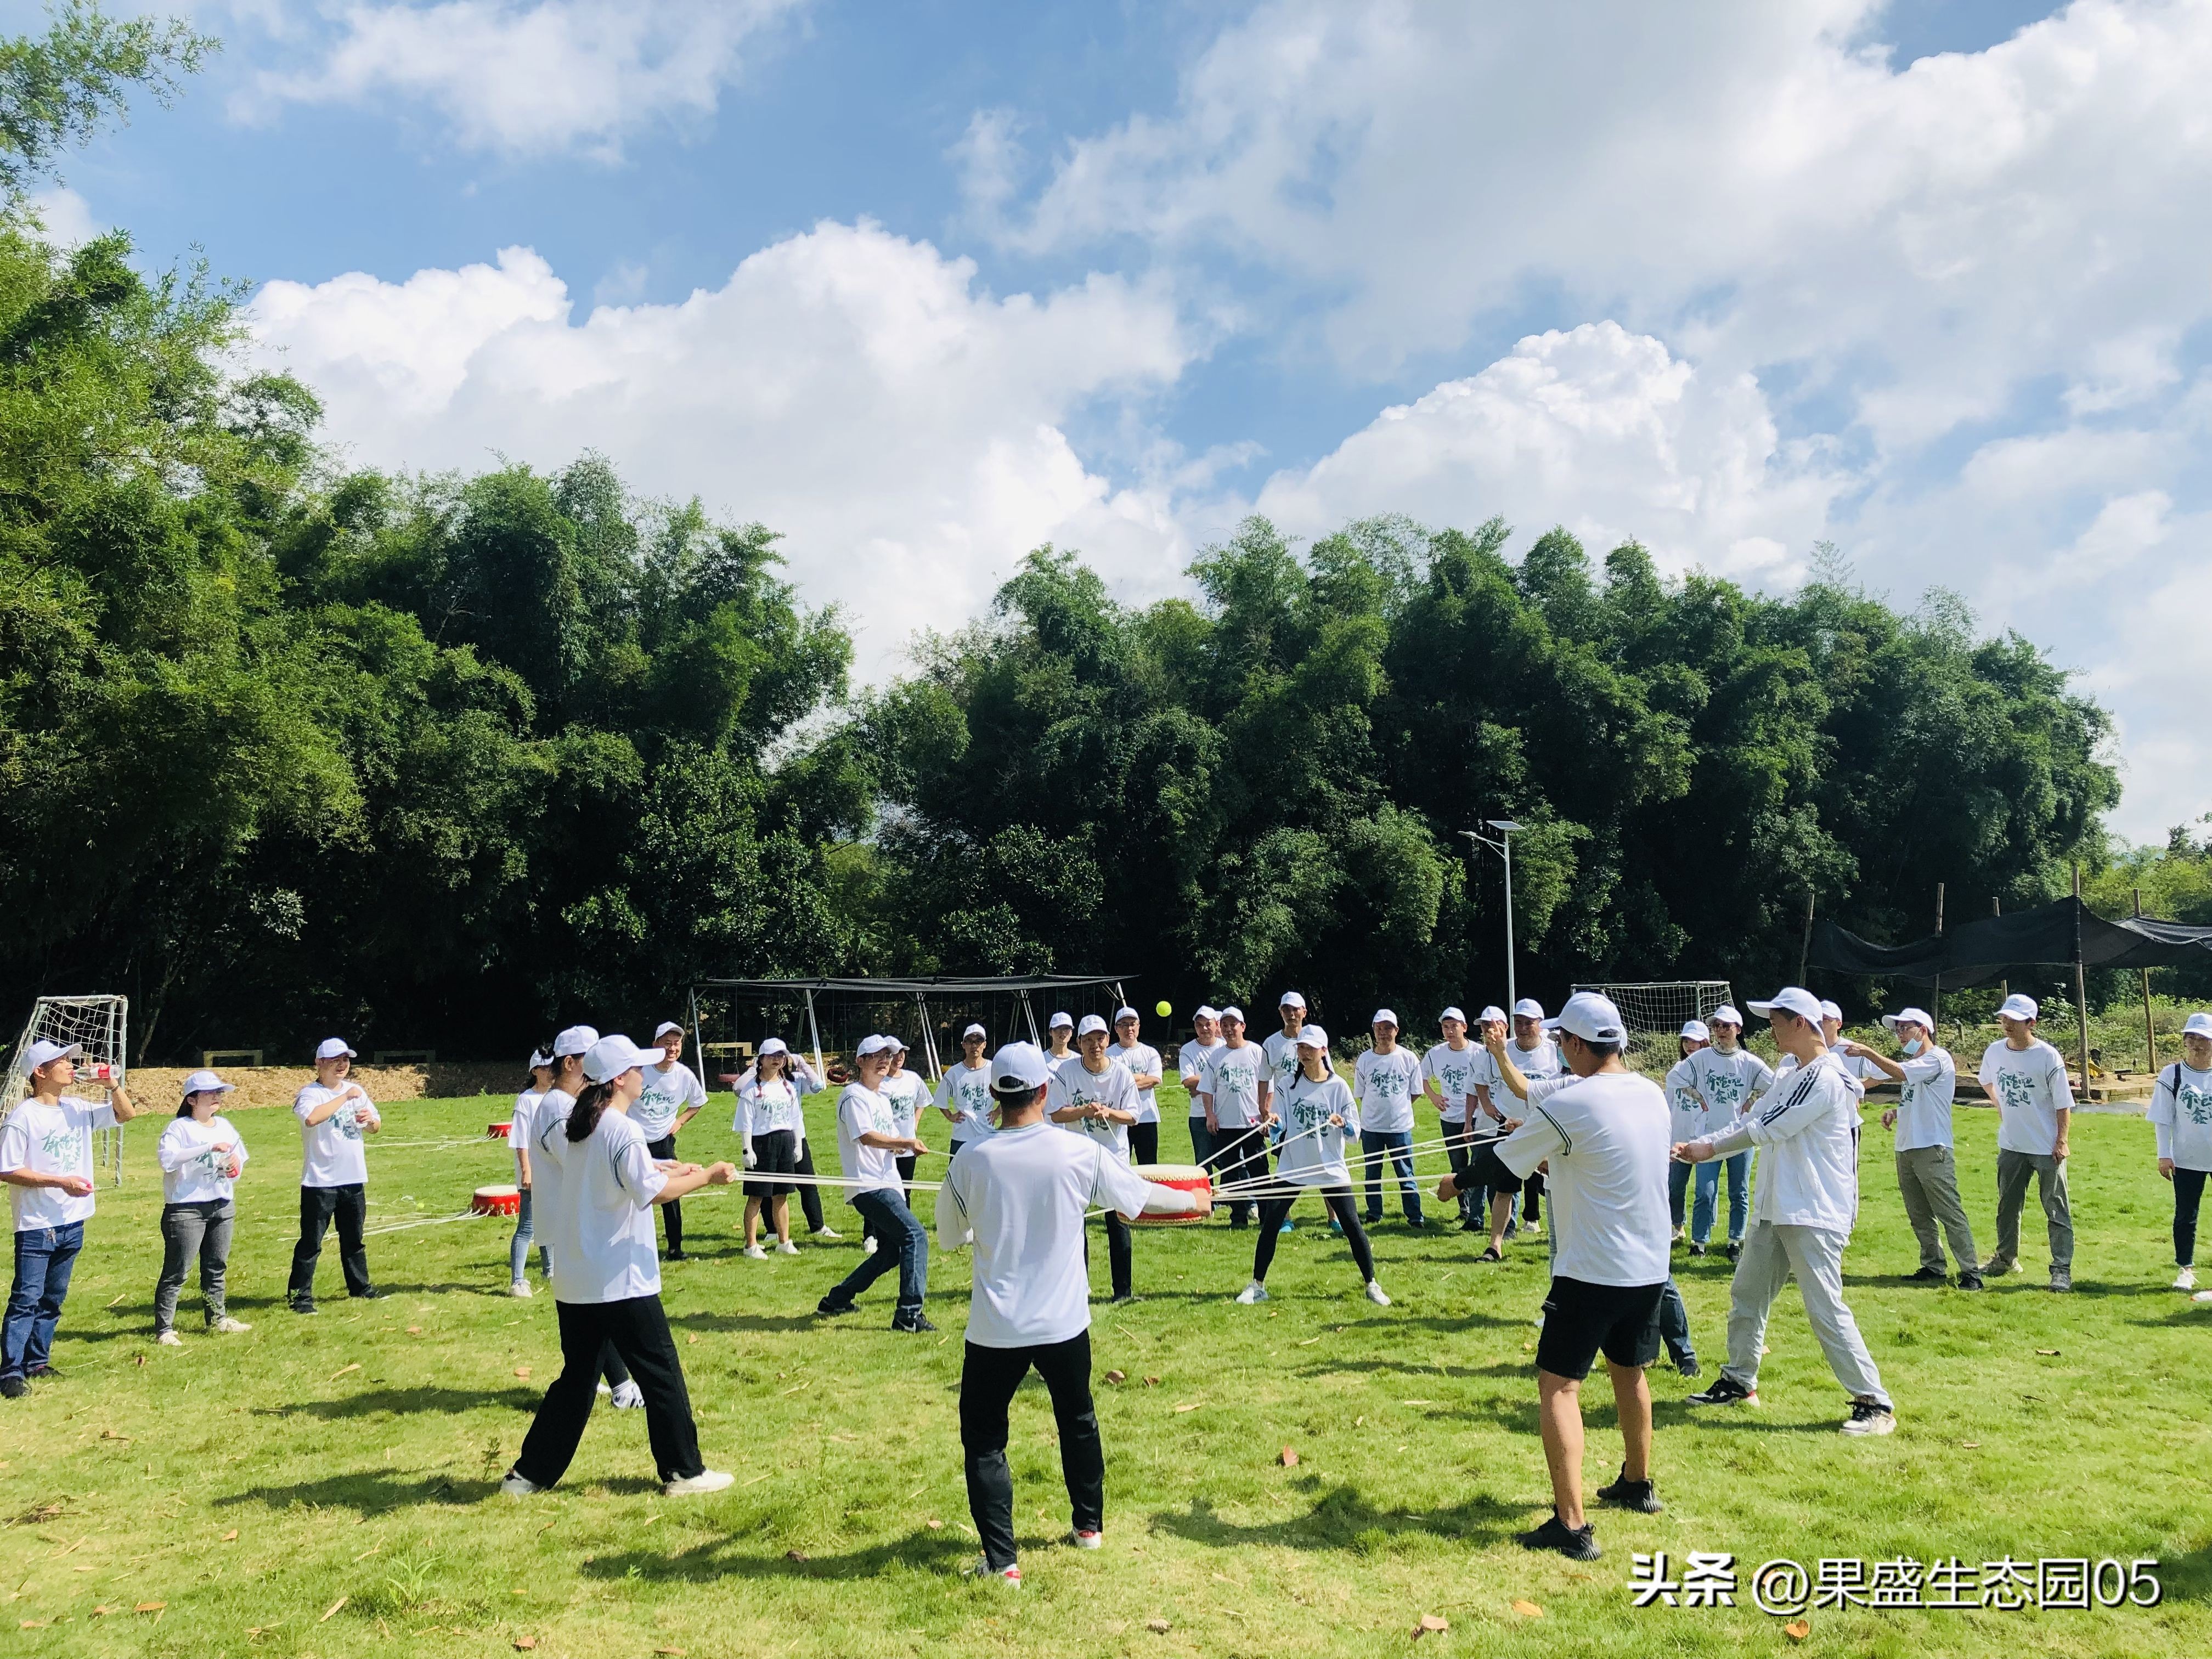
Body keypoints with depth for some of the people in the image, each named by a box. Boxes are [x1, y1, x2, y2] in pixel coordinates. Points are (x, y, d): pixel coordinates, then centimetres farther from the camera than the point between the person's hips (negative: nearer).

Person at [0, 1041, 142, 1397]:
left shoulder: (77, 1109, 6)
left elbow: (126, 1114, 15)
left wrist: (113, 1084, -2)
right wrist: (61, 1182, -19)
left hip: (72, 1224, 7)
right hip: (36, 1227, -7)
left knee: (53, 1299, 14)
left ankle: (37, 1362, 24)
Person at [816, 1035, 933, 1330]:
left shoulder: (882, 1098, 21)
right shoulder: (854, 1095, -8)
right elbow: (867, 1137, -21)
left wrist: (901, 1145, -1)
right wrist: (906, 1143, -18)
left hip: (888, 1185, 10)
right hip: (868, 1186, -10)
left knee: (892, 1251, 13)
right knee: (915, 1236, -18)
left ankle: (835, 1301, 24)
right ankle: (909, 1314, -17)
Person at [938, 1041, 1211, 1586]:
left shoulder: (971, 1161, -10)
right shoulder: (1079, 1152, -10)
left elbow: (948, 1238, 5)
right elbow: (1139, 1196, 5)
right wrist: (1194, 1201, 24)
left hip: (995, 1329, -2)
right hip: (1063, 1323, 2)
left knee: (984, 1439, 13)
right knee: (1078, 1422, 24)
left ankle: (1001, 1560, 9)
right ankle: (1089, 1525, 41)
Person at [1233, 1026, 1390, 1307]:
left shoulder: (1338, 1086, -4)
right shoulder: (1290, 1085, 3)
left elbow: (1354, 1132, -5)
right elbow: (1281, 1127, 2)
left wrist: (1343, 1124, -25)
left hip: (1331, 1168, -2)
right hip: (1293, 1168, 2)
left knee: (1352, 1225, -4)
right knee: (1270, 1223, -2)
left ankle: (1371, 1285, 13)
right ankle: (1257, 1286, 10)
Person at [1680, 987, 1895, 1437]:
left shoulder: (1825, 1078, -17)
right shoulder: (1796, 1078, 15)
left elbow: (1765, 1130, -18)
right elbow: (1753, 1125, 12)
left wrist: (1710, 1146, -7)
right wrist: (1702, 1147, 0)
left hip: (1815, 1216, -10)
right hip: (1775, 1210, 10)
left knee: (1826, 1309, -7)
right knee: (1747, 1294, 15)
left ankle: (1874, 1403, 4)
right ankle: (1739, 1382, 27)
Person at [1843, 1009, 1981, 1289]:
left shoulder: (1938, 1058, -10)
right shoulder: (1913, 1064, 20)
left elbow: (1899, 1073, -24)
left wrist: (1867, 1052, -23)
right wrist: (1894, 1111, 8)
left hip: (1932, 1150, -9)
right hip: (1906, 1149, 10)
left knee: (1950, 1214, -8)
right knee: (1919, 1216, 12)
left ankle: (1971, 1271, -5)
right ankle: (1933, 1268, 19)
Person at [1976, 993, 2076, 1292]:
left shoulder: (2048, 1056, -15)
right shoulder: (1994, 1052, -1)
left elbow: (2063, 1104, -11)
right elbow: (1987, 1083, 22)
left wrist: (2061, 1141, -15)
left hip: (2047, 1149, -5)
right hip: (2010, 1145, 5)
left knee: (2056, 1210, 1)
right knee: (2007, 1206, 16)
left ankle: (2062, 1269, 5)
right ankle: (2006, 1258, 30)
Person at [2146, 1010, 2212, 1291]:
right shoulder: (2172, 1076, -3)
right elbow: (2162, 1120, -1)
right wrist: (2164, 1155, -5)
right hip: (2186, 1159, 0)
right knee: (2185, 1216, 8)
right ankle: (2185, 1269, 21)